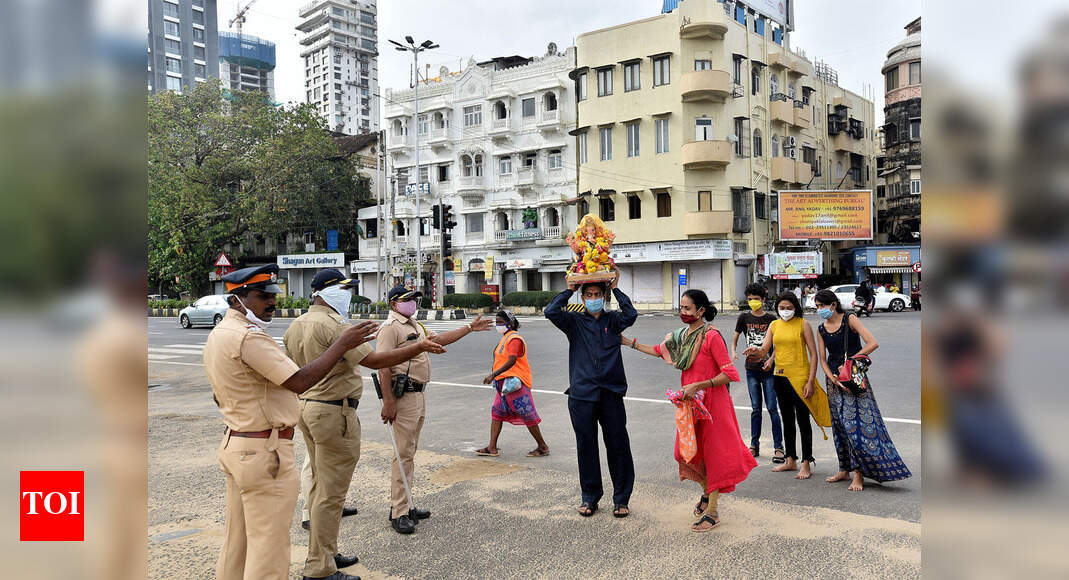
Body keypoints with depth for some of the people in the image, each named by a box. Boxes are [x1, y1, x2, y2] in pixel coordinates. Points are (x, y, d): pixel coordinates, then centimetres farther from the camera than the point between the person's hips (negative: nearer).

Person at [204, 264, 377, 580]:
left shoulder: (217, 335, 13)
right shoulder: (249, 336, -21)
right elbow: (299, 381, -24)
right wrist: (343, 344, -19)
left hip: (233, 445, 10)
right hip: (264, 452, -10)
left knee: (238, 539, 20)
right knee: (269, 543, -1)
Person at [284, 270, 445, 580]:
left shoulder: (295, 326, 11)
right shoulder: (333, 325, -19)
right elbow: (372, 359, -26)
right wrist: (418, 347, -22)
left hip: (306, 407, 10)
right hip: (333, 412, -10)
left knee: (320, 485, 19)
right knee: (331, 493, -2)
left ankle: (322, 552, 31)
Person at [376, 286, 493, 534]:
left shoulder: (415, 326, 19)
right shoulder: (390, 328, -12)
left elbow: (440, 339, 28)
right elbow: (383, 367, -20)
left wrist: (469, 328, 23)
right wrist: (388, 402, -25)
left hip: (418, 394, 10)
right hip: (403, 396, -10)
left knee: (409, 452, 15)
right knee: (404, 453, -8)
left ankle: (403, 505, 25)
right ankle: (399, 513, -2)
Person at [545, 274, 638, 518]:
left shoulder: (613, 320, 9)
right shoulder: (574, 321, 7)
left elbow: (631, 314, -11)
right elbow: (551, 312, -10)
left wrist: (616, 289, -4)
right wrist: (569, 290, -3)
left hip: (611, 393, 0)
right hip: (582, 394, 0)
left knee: (618, 446, 3)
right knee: (586, 446, 8)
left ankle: (621, 498, 16)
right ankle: (589, 497, 22)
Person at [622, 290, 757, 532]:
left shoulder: (711, 336, -17)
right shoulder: (681, 335, 6)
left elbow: (730, 374, -19)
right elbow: (659, 350, 22)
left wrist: (698, 385, -23)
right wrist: (628, 342, 20)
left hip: (711, 403, -7)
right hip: (690, 403, 7)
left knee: (712, 452, 2)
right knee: (689, 451, 13)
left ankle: (712, 511, 15)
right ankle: (706, 492, 40)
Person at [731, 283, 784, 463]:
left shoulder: (771, 319, -3)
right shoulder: (744, 318, 3)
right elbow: (735, 339, 11)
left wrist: (770, 359, -15)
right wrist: (733, 353, -7)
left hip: (768, 368, -2)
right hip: (751, 369, 2)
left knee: (772, 408, -4)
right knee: (755, 408, 9)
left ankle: (778, 447, 3)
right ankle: (754, 445, 18)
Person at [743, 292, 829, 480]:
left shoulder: (803, 324, -5)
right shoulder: (774, 325, 9)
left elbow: (813, 354, -6)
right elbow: (764, 350, 3)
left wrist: (810, 381, -13)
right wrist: (756, 350, -21)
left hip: (799, 377, -5)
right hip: (780, 377, 5)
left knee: (802, 420, -2)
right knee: (787, 420, 14)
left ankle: (806, 464, 6)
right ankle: (791, 461, 25)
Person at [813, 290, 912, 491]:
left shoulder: (849, 320, -7)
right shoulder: (821, 330, 7)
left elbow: (873, 343, -17)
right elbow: (823, 360, 5)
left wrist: (850, 361, -17)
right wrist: (833, 378, -12)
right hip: (833, 380, 5)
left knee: (858, 424, -10)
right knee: (840, 425, 10)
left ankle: (858, 474, -5)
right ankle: (845, 469, 20)